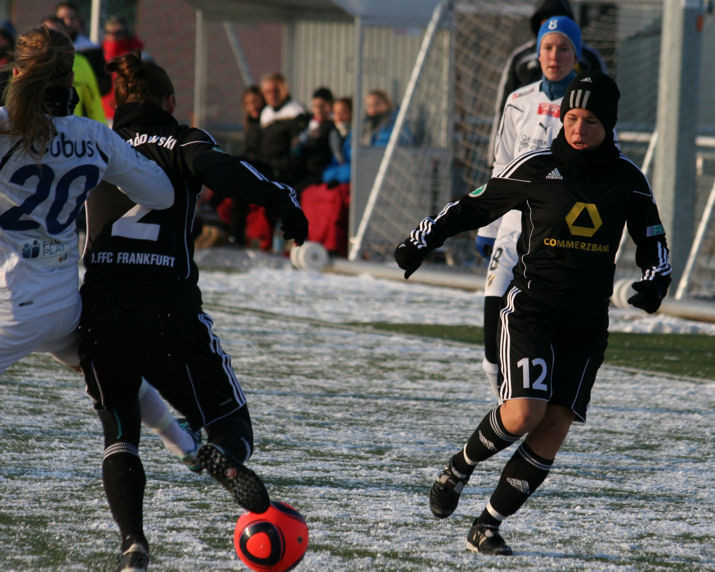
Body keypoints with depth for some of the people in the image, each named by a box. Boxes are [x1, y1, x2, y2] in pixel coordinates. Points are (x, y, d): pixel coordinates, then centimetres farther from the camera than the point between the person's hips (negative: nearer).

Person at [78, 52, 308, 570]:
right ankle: (227, 458, -30)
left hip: (100, 310, 2)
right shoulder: (182, 141, 9)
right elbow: (212, 166, -13)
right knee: (232, 424, 9)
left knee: (118, 433, 18)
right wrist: (278, 196, -21)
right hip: (170, 309, -2)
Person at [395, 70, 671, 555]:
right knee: (523, 413, -21)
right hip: (531, 308, -3)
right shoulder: (537, 168, -2)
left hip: (588, 320, 3)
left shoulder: (626, 179, 5)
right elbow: (477, 206, 7)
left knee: (554, 429, -5)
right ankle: (459, 469, 9)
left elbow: (652, 240, 14)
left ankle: (488, 526, 6)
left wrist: (655, 280, -5)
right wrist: (424, 240, 6)